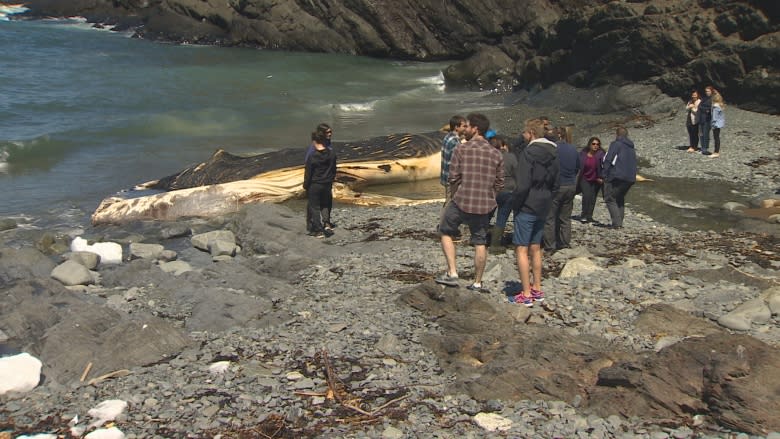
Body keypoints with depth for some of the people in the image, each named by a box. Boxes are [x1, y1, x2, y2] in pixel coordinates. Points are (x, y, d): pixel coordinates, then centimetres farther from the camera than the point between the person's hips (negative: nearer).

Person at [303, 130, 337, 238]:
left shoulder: (312, 156, -18)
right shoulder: (332, 153, -4)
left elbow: (308, 173, -11)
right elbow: (334, 169, 7)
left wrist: (305, 185, 2)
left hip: (314, 185, -5)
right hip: (327, 185, 5)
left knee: (314, 207, 6)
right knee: (325, 206, 18)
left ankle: (319, 230, 4)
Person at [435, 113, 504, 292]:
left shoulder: (462, 149, -7)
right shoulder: (496, 154, 4)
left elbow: (453, 178, -7)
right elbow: (499, 184, 6)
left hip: (461, 201, -3)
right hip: (485, 205, 3)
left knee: (446, 232, 17)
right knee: (480, 243, 12)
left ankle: (452, 274, 9)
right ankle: (477, 283, 19)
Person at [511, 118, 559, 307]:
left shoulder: (529, 152, -17)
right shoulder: (553, 154, 8)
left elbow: (522, 185, -21)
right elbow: (555, 184, 13)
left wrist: (515, 205, -8)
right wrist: (547, 201, 15)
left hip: (527, 208, -8)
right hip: (543, 208, 8)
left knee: (521, 249, -3)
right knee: (536, 248, 18)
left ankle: (526, 295, -3)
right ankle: (537, 289, 24)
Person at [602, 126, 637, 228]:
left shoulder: (615, 144, -2)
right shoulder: (631, 148, 22)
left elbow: (607, 160, -10)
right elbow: (633, 163, 22)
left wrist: (605, 175, -8)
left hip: (617, 177, -7)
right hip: (630, 179, 7)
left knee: (610, 199, -2)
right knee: (620, 199, 21)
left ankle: (616, 222, -14)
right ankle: (619, 222, 15)